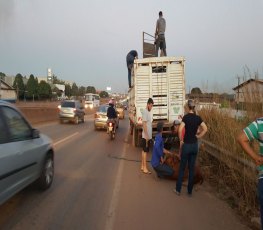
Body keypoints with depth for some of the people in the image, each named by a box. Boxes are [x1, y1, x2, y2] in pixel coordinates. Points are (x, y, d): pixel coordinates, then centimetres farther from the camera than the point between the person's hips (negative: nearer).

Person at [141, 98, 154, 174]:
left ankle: (142, 166, 20)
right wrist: (146, 135, -22)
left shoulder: (149, 112, 13)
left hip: (149, 135, 9)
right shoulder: (145, 112, -15)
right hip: (146, 136, -9)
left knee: (144, 150, 12)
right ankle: (145, 168, 0)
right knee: (145, 151, -5)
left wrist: (149, 135, 17)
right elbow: (144, 124, -20)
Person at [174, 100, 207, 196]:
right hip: (195, 145, 4)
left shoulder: (186, 117, -13)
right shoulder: (198, 118, 0)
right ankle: (190, 191, 17)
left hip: (186, 145, -4)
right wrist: (198, 136, 3)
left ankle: (178, 189, 15)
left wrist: (181, 140, -10)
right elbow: (205, 129, -2)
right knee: (192, 168, 11)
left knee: (182, 168, 8)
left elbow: (180, 130, -23)